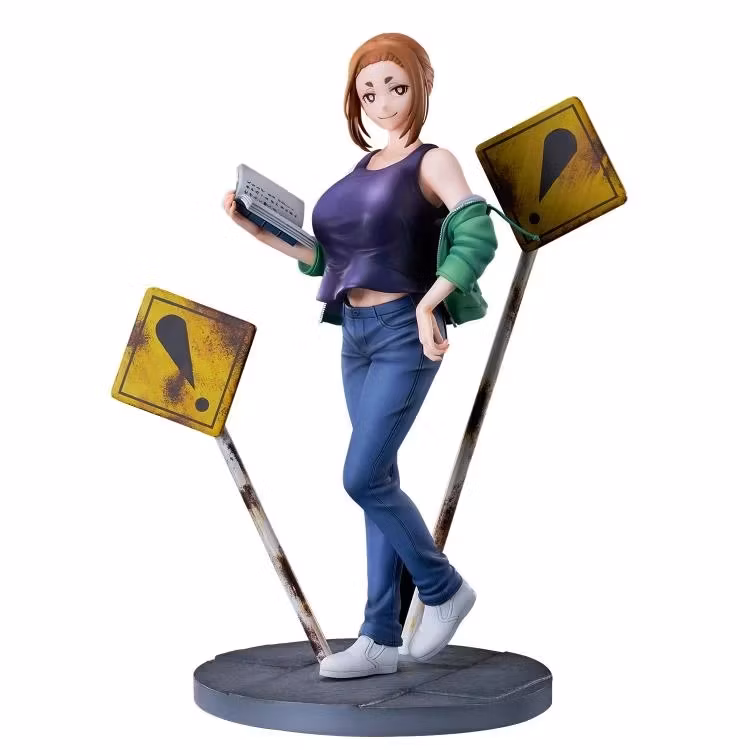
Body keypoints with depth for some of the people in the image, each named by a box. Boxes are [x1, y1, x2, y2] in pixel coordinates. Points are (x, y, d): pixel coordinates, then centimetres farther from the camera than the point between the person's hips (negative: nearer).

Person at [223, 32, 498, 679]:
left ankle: (445, 588, 11)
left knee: (363, 477, -12)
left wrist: (429, 304, -30)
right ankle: (381, 639, 13)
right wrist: (259, 230, 8)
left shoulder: (432, 162, -3)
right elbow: (324, 257, 17)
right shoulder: (360, 170, 16)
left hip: (405, 333, -7)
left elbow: (479, 235, -19)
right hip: (356, 336, 7)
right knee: (378, 481, 7)